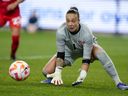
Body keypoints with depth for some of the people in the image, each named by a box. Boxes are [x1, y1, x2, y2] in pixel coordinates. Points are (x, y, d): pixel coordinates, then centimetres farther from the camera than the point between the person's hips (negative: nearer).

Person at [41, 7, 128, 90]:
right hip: (70, 51, 2)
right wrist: (57, 74, -32)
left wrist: (81, 77, -48)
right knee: (46, 71, -15)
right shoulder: (61, 32, -32)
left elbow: (86, 58, -37)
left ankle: (118, 82, -34)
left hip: (87, 48, -2)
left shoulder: (86, 33, -37)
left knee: (99, 51, -39)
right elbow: (60, 54, -25)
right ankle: (53, 78, 25)